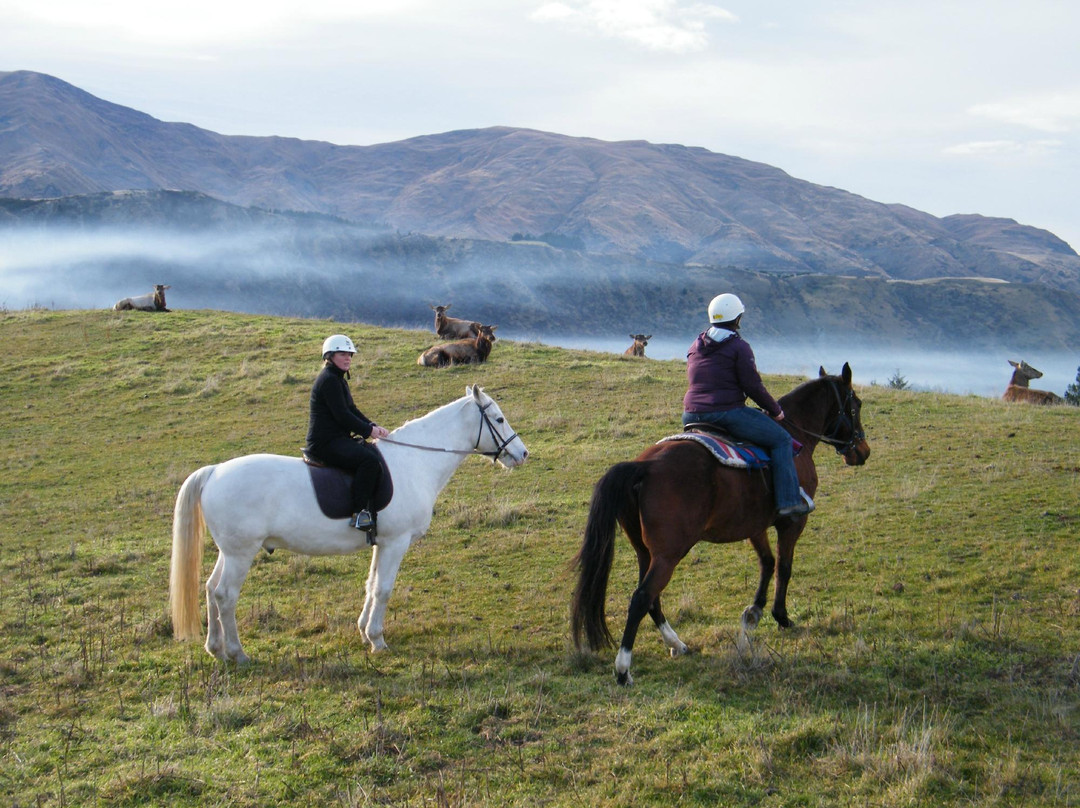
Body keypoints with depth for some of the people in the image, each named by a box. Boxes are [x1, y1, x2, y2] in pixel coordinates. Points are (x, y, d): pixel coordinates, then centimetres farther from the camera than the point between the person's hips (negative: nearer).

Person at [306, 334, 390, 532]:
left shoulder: (338, 380, 21)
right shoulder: (329, 380, -13)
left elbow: (352, 410, 20)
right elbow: (342, 415, -19)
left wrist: (373, 426, 4)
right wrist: (368, 431, -13)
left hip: (339, 439, 11)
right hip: (325, 443, -11)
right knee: (369, 460, -29)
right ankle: (360, 512, -28)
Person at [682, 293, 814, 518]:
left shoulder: (696, 345, 16)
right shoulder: (739, 346, -6)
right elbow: (753, 386, -9)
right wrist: (775, 410, 6)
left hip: (691, 416, 7)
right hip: (727, 413, -7)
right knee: (781, 440, 3)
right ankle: (789, 501, -4)